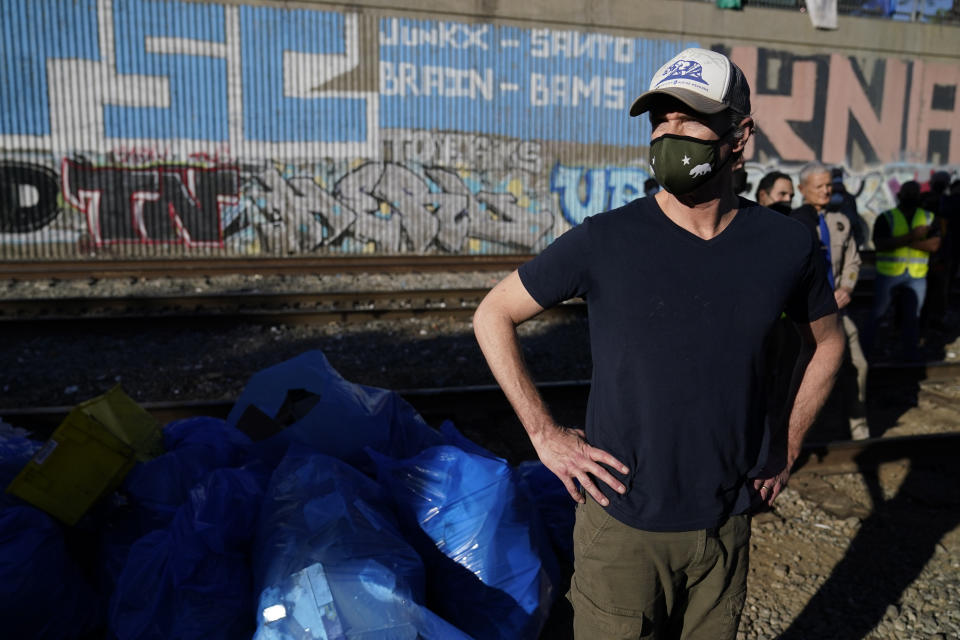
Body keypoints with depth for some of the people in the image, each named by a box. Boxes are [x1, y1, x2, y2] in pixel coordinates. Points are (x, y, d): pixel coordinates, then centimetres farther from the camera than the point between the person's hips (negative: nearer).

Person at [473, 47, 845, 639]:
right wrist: (544, 433, -9)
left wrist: (789, 446, 8)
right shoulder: (604, 242, -13)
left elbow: (827, 342, 14)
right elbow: (493, 317, -5)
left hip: (728, 523, 3)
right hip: (621, 523, -3)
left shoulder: (786, 245, -4)